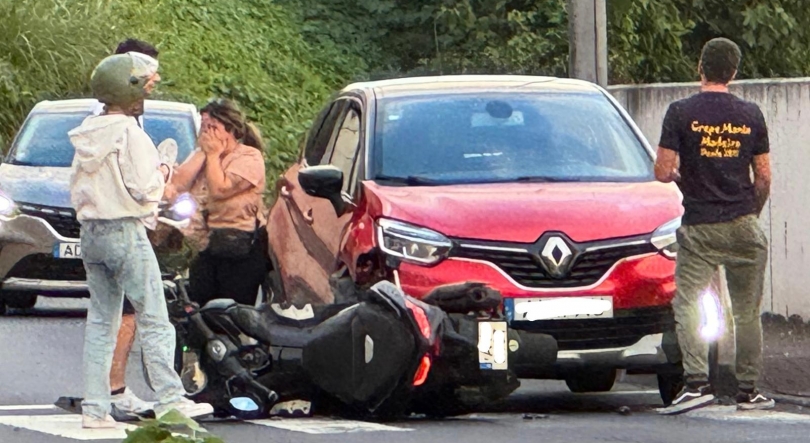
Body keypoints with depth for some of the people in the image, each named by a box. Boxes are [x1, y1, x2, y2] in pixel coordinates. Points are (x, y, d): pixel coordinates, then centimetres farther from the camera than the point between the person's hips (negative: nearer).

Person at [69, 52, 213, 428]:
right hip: (126, 231, -7)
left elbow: (76, 189, 14)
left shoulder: (86, 134, 11)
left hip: (90, 231, 7)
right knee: (153, 319, -2)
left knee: (101, 319, 9)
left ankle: (95, 407, 5)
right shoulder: (130, 134, -12)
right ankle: (170, 399, -3)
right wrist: (160, 169, 3)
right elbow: (145, 187, -16)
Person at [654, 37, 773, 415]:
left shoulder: (681, 113, -6)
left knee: (687, 302, -4)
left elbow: (662, 172, -8)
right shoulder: (750, 115, 3)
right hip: (744, 226, 3)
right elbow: (763, 178, 6)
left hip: (700, 228, -3)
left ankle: (697, 382, -21)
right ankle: (748, 390, 14)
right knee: (747, 311, 10)